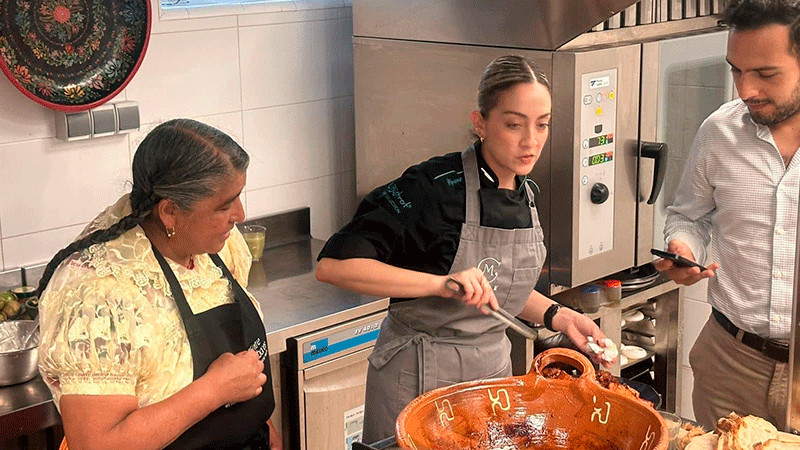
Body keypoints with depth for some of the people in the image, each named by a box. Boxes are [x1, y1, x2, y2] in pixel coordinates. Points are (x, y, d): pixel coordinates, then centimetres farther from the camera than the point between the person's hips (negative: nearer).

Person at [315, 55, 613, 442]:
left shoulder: (524, 195, 2)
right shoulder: (435, 188, -22)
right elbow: (333, 265, -28)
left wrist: (558, 316, 1)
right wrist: (442, 284, -34)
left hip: (493, 367, 7)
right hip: (421, 379, -7)